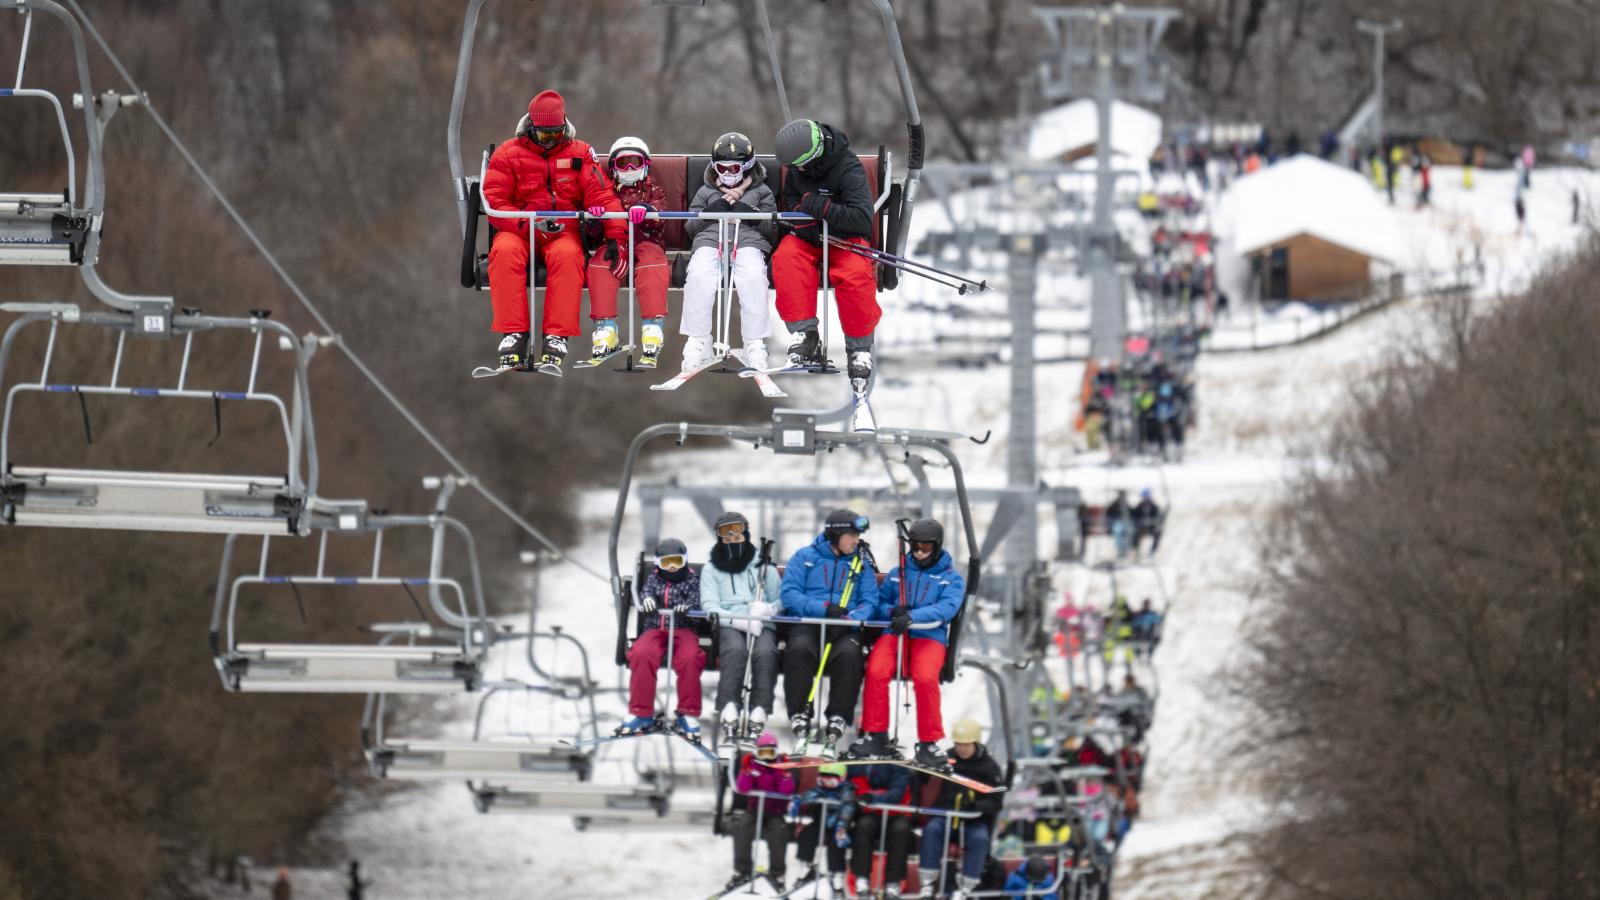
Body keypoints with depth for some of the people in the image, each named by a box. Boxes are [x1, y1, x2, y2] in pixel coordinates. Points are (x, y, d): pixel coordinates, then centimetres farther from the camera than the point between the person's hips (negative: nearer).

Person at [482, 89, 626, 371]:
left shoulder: (580, 153, 9)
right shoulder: (508, 154, 5)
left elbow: (601, 196, 0)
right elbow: (494, 202, -3)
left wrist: (614, 236, -14)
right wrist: (530, 224, -19)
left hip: (563, 231, 0)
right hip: (517, 230, 0)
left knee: (567, 255, -36)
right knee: (505, 252, -35)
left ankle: (557, 337, -39)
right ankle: (513, 335, -36)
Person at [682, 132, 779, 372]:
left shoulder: (761, 192, 23)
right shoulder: (705, 192, 28)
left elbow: (771, 228, 12)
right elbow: (690, 226, 17)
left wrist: (749, 213, -3)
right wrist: (712, 211, 1)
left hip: (749, 243, -1)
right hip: (709, 241, 1)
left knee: (753, 276, -37)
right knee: (698, 275, -35)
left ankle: (755, 344, -33)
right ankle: (696, 343, -32)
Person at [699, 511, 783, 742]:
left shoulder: (765, 568, 26)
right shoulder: (711, 571, 22)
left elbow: (781, 602, 18)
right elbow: (709, 606, 5)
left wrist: (768, 609, -8)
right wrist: (738, 620, -14)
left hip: (762, 627, 1)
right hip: (727, 626, -1)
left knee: (765, 653, -35)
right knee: (736, 649, -37)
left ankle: (758, 716, -44)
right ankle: (729, 713, -48)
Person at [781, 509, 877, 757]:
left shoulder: (861, 564, 17)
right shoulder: (805, 557, 11)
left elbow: (868, 602, 7)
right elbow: (790, 594, 0)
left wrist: (851, 618, -15)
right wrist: (824, 608, -14)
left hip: (845, 631, 1)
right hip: (807, 625, -1)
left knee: (849, 654, -33)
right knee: (800, 650, -35)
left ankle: (835, 725, -33)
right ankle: (799, 723, -33)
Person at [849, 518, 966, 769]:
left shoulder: (952, 578, 10)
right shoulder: (898, 573, 22)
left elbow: (947, 608, -8)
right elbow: (878, 604, 17)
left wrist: (912, 616, -24)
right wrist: (892, 611, -8)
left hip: (930, 637, -3)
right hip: (893, 634, 3)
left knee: (925, 678, -32)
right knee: (876, 672, -27)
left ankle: (928, 743, -22)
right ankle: (875, 736, -17)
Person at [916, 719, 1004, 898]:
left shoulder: (989, 767, -2)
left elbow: (995, 803, -5)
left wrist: (976, 806, -25)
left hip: (976, 820, -1)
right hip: (945, 814, 1)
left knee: (980, 838, -32)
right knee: (931, 829, -29)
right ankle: (927, 884, -27)